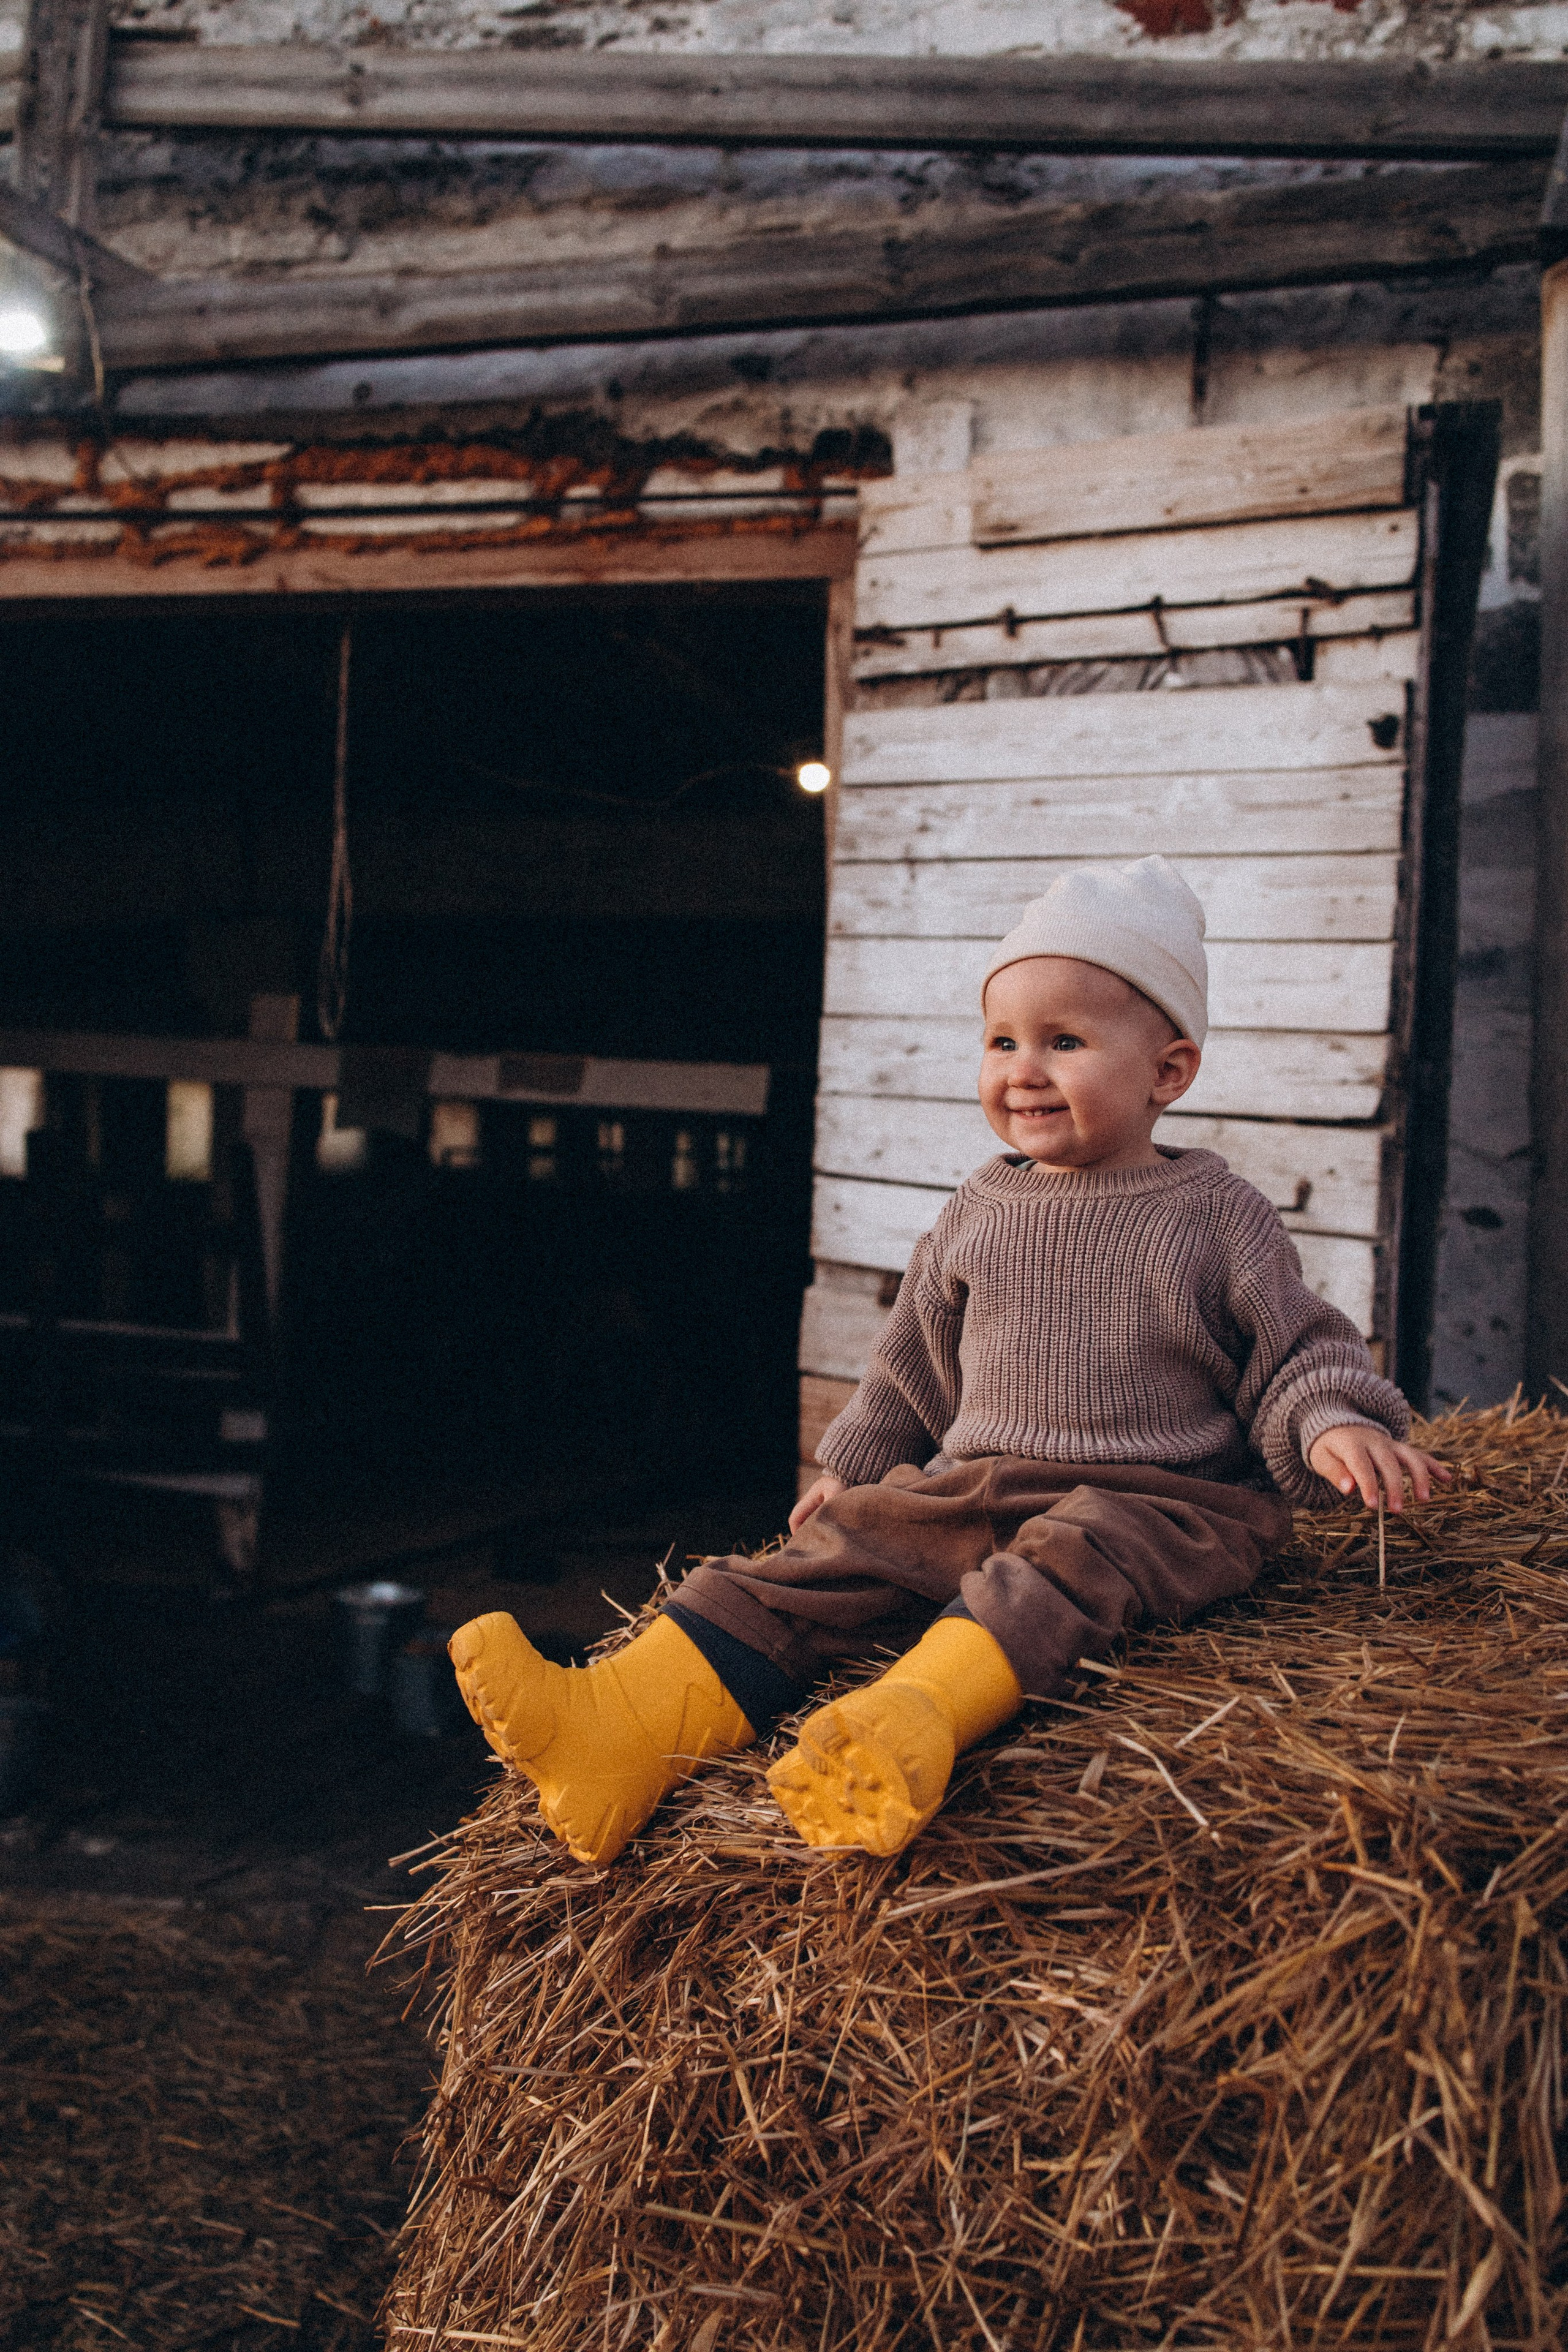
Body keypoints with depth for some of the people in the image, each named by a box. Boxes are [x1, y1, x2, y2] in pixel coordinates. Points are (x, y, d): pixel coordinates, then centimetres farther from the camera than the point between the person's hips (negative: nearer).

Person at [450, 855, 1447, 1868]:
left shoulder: (1218, 1218, 2)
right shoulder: (979, 1215, 13)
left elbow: (1298, 1352, 4)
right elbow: (917, 1364, 23)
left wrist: (1336, 1425, -15)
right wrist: (856, 1466, 23)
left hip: (1159, 1504, -3)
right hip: (974, 1488, 4)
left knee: (1068, 1557, -36)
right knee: (832, 1549, -18)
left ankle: (916, 1717, -62)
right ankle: (633, 1724, -33)